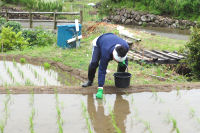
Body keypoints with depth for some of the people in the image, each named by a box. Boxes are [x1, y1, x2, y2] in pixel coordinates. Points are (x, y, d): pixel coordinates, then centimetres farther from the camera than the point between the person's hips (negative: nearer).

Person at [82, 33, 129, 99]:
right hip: (98, 43, -4)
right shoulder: (106, 53, -47)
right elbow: (102, 70, -43)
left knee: (124, 62, -11)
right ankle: (90, 80, -1)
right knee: (94, 62, -26)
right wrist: (100, 90, -45)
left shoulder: (126, 46, -35)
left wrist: (121, 61, -24)